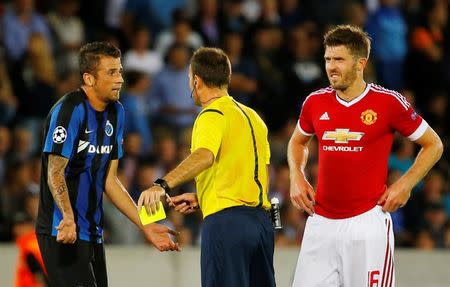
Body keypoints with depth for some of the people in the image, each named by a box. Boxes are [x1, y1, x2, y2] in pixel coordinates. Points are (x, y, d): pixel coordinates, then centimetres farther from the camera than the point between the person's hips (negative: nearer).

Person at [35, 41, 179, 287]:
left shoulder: (115, 112, 12)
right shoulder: (70, 110, -13)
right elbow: (55, 172, -18)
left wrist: (145, 225, 10)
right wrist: (68, 217, -33)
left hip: (93, 234, 8)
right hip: (64, 231, -8)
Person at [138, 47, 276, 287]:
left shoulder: (212, 115, -6)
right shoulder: (252, 116, 20)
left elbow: (205, 156, -27)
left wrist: (162, 185, -40)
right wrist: (200, 199, 21)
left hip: (225, 220, -8)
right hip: (261, 220, 8)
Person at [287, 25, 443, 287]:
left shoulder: (388, 102, -5)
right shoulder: (316, 102, 7)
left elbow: (433, 145, 6)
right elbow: (298, 142, 28)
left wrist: (405, 185, -5)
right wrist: (297, 178, 10)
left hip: (367, 223, -4)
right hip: (320, 223, 4)